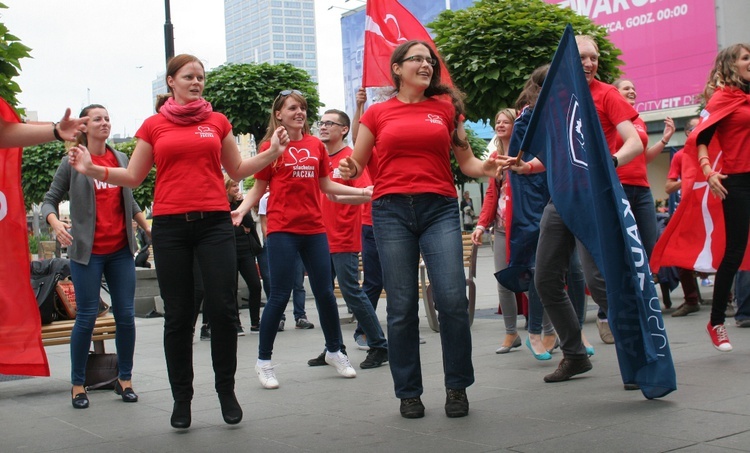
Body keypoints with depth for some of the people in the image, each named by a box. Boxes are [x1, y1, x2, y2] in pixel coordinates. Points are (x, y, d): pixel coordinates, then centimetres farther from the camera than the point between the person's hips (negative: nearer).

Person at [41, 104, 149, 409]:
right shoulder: (72, 162, -1)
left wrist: (147, 226, 14)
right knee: (86, 318, -2)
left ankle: (125, 380, 16)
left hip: (120, 250, 4)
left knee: (126, 316, 3)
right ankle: (78, 385, 11)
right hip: (87, 251, -4)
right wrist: (55, 223, -19)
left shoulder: (121, 160, 10)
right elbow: (49, 200, 0)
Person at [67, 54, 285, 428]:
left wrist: (272, 153, 4)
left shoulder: (218, 122, 11)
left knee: (223, 307, -5)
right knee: (178, 315, 3)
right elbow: (133, 177, 9)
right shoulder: (153, 126, 8)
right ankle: (181, 397, 15)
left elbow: (237, 170, 15)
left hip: (214, 222, 1)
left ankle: (226, 389, 11)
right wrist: (92, 169, -4)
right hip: (170, 225, 0)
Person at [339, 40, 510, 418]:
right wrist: (348, 171, -9)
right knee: (402, 306, 0)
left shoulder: (446, 107, 13)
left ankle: (457, 387, 7)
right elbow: (355, 166, 14)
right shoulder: (377, 113, 11)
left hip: (439, 209, 0)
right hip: (391, 210, 0)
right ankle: (408, 393, 14)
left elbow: (465, 161, 14)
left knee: (452, 298, -11)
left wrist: (487, 168, -7)